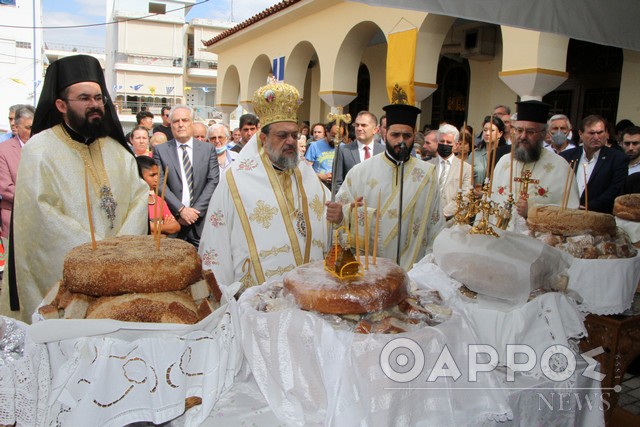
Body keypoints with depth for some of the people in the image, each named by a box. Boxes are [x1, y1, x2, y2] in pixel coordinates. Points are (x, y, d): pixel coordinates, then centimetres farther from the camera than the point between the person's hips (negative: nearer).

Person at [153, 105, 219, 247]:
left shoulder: (208, 149, 8)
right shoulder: (160, 150, 6)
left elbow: (213, 181, 1)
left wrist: (196, 210, -8)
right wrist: (181, 209, -12)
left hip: (201, 220, 1)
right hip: (172, 219, 0)